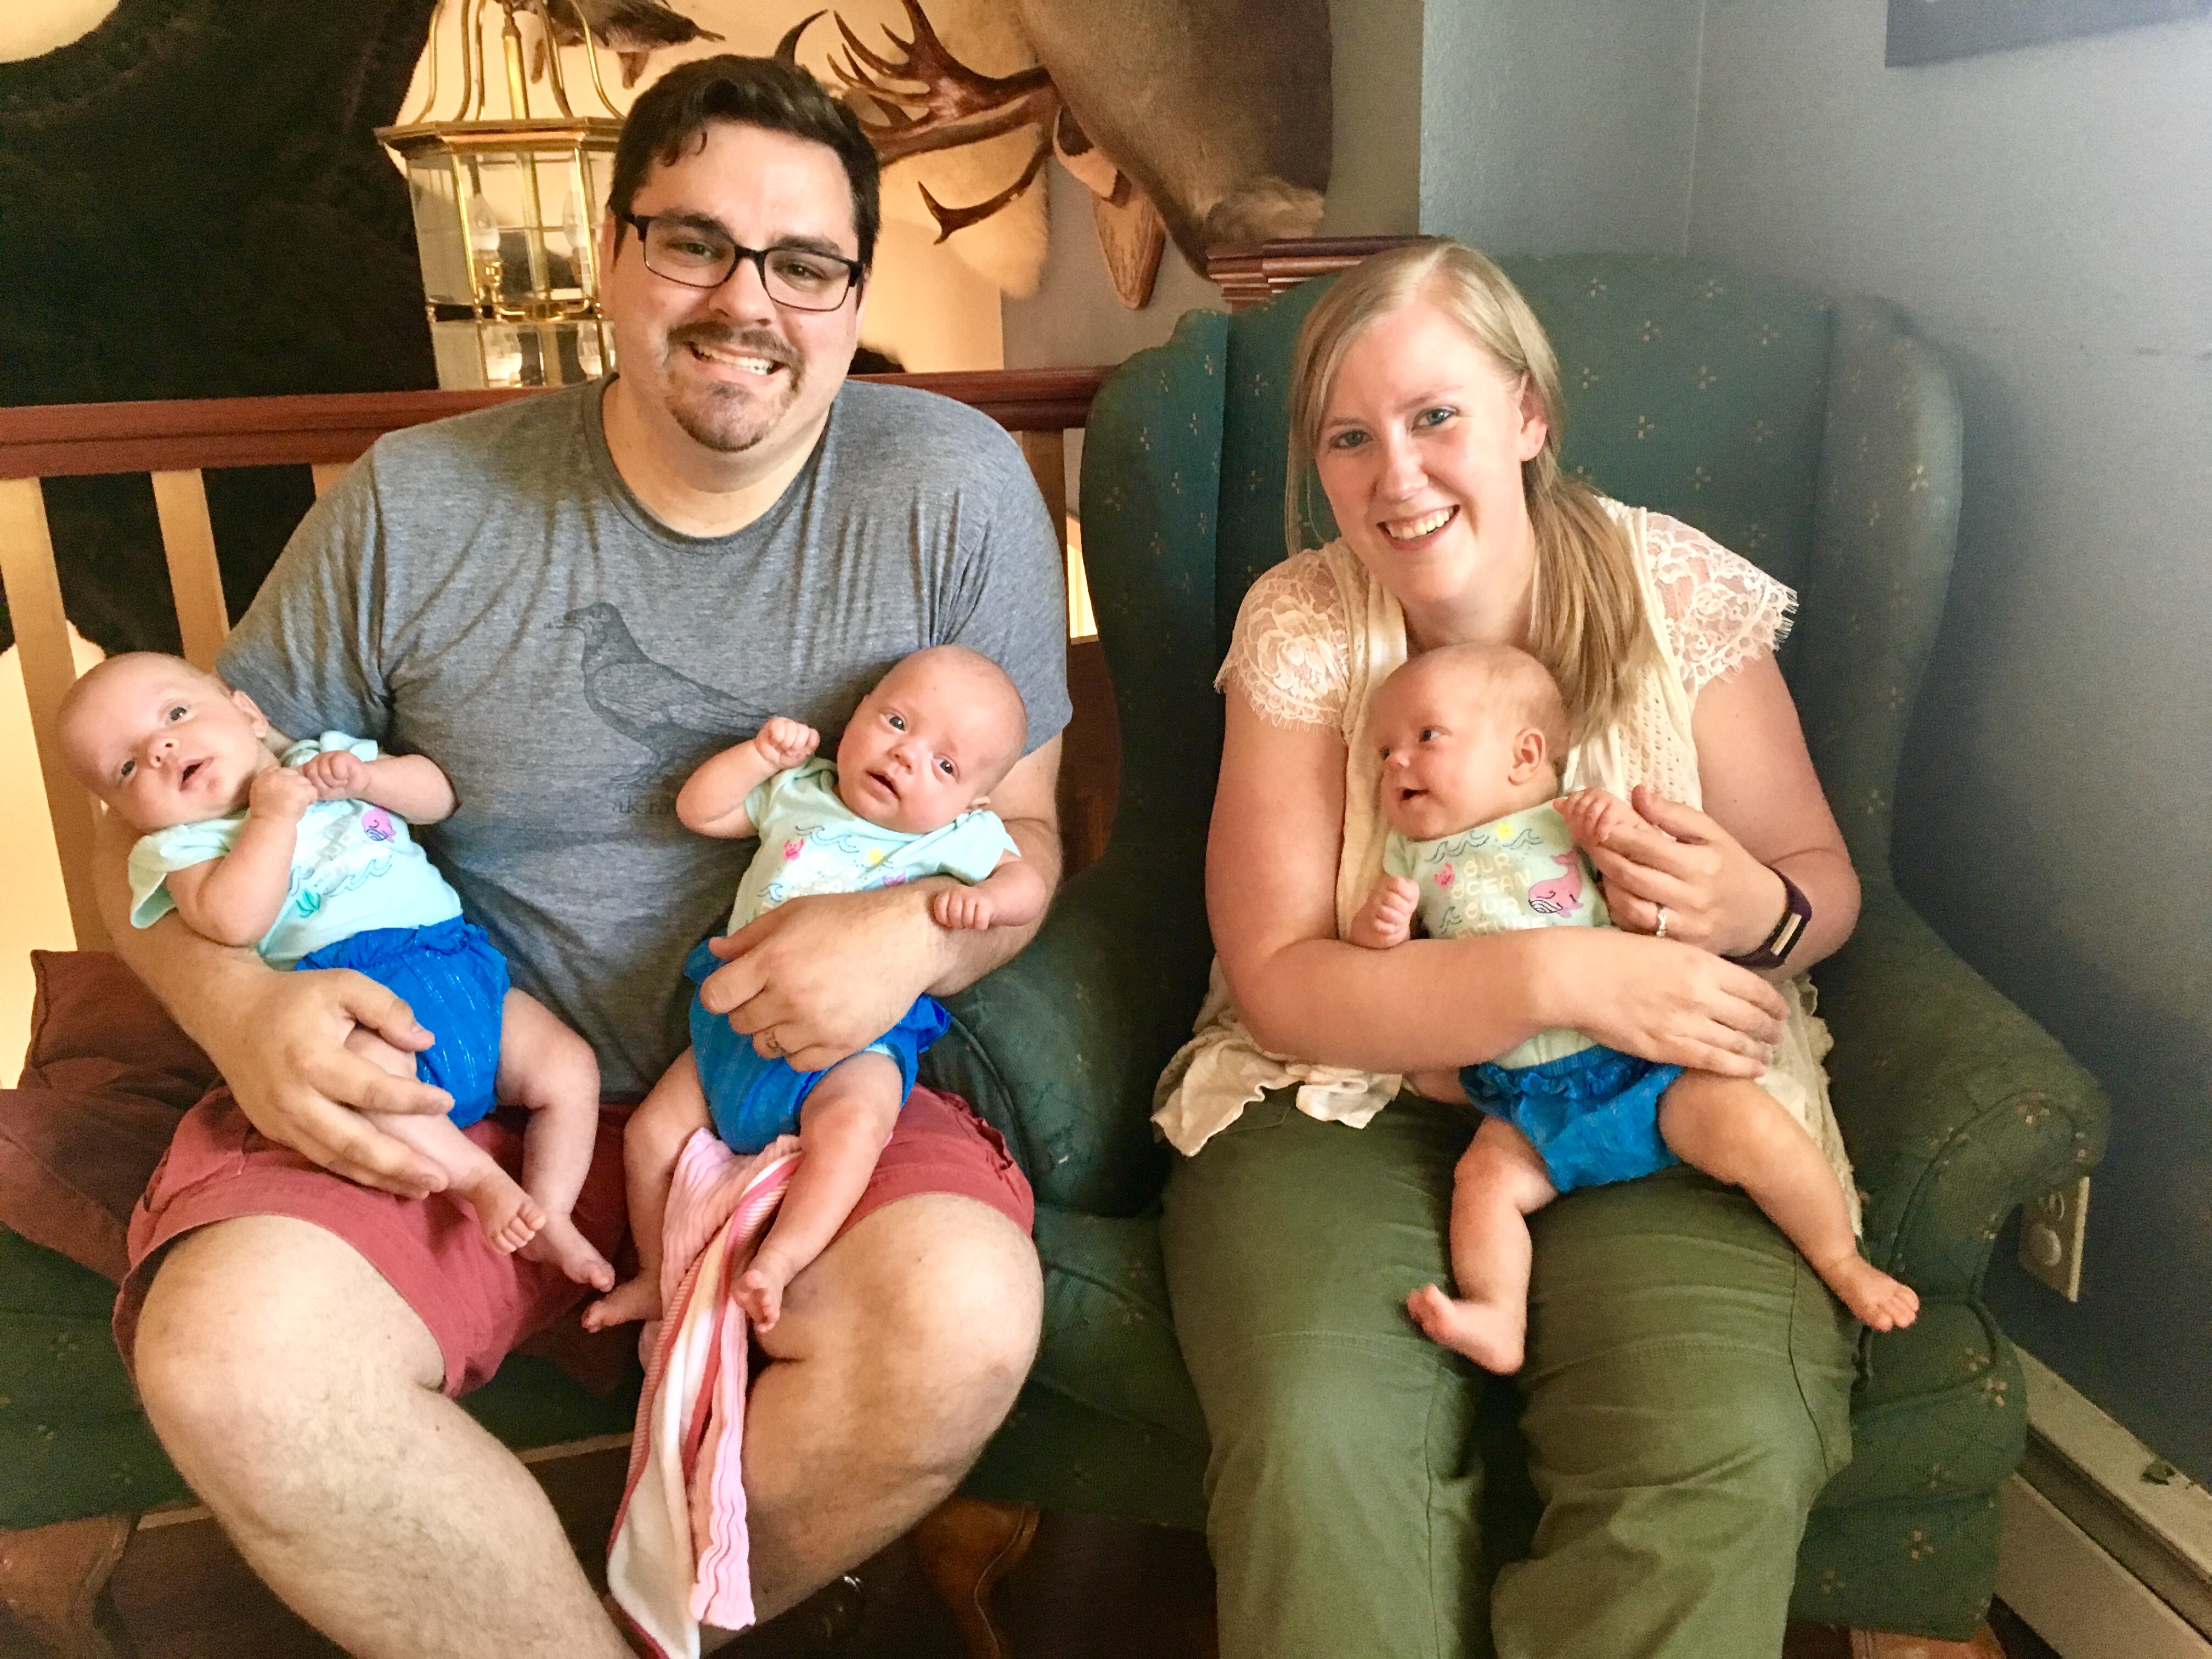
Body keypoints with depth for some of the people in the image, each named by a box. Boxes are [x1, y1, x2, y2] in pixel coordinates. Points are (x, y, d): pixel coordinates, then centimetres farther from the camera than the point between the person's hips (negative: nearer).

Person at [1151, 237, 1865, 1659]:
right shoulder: (1300, 629, -5)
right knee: (1315, 1447, -27)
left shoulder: (1678, 592, -4)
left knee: (1722, 1462, -26)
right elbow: (1277, 982, -10)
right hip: (1354, 1082, 0)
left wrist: (1756, 910, -19)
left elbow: (1827, 889, 6)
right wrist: (1559, 976, -23)